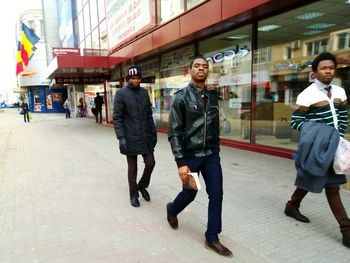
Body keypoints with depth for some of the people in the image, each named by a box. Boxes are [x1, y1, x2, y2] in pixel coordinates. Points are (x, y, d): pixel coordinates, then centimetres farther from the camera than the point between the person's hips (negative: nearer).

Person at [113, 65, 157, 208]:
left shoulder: (144, 92, 10)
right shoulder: (121, 94, -5)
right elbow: (117, 117, -9)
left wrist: (153, 132, 11)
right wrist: (121, 137, -17)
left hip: (145, 136, 4)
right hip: (130, 138, -4)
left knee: (150, 163, 3)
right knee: (132, 167, 6)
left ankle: (142, 186, 30)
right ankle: (134, 194, 24)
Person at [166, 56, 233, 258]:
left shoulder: (213, 97, 7)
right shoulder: (182, 97, -8)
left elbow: (215, 127, 13)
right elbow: (174, 132, -12)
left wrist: (216, 151, 14)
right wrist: (181, 162, -18)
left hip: (211, 155, 4)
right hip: (189, 155, -4)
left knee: (216, 195, 3)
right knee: (190, 193, 10)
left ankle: (212, 238, 21)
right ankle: (172, 210, 45)